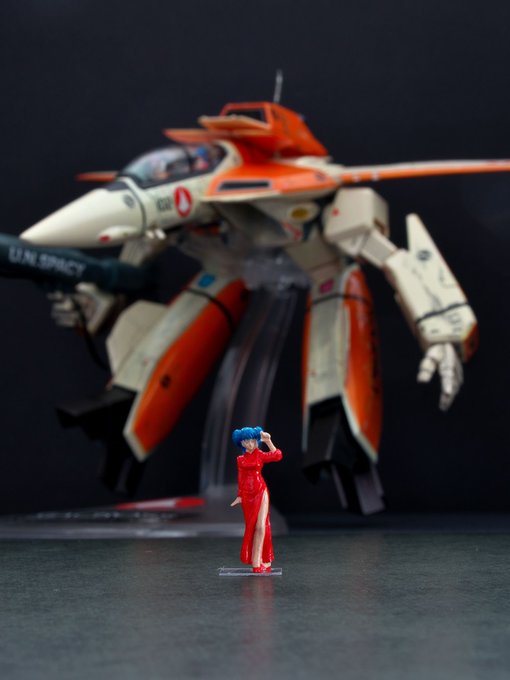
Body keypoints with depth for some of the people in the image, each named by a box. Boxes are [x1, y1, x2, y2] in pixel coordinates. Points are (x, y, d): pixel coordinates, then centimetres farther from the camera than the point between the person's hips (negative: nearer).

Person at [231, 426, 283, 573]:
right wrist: (239, 496, 8)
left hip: (260, 493, -3)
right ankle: (257, 561, 15)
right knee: (251, 528, 7)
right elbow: (241, 479, 11)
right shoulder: (240, 459, 9)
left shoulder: (260, 455, 2)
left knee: (260, 526, -11)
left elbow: (277, 456, -14)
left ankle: (258, 561, -8)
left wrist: (268, 441, -17)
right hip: (247, 495, 3)